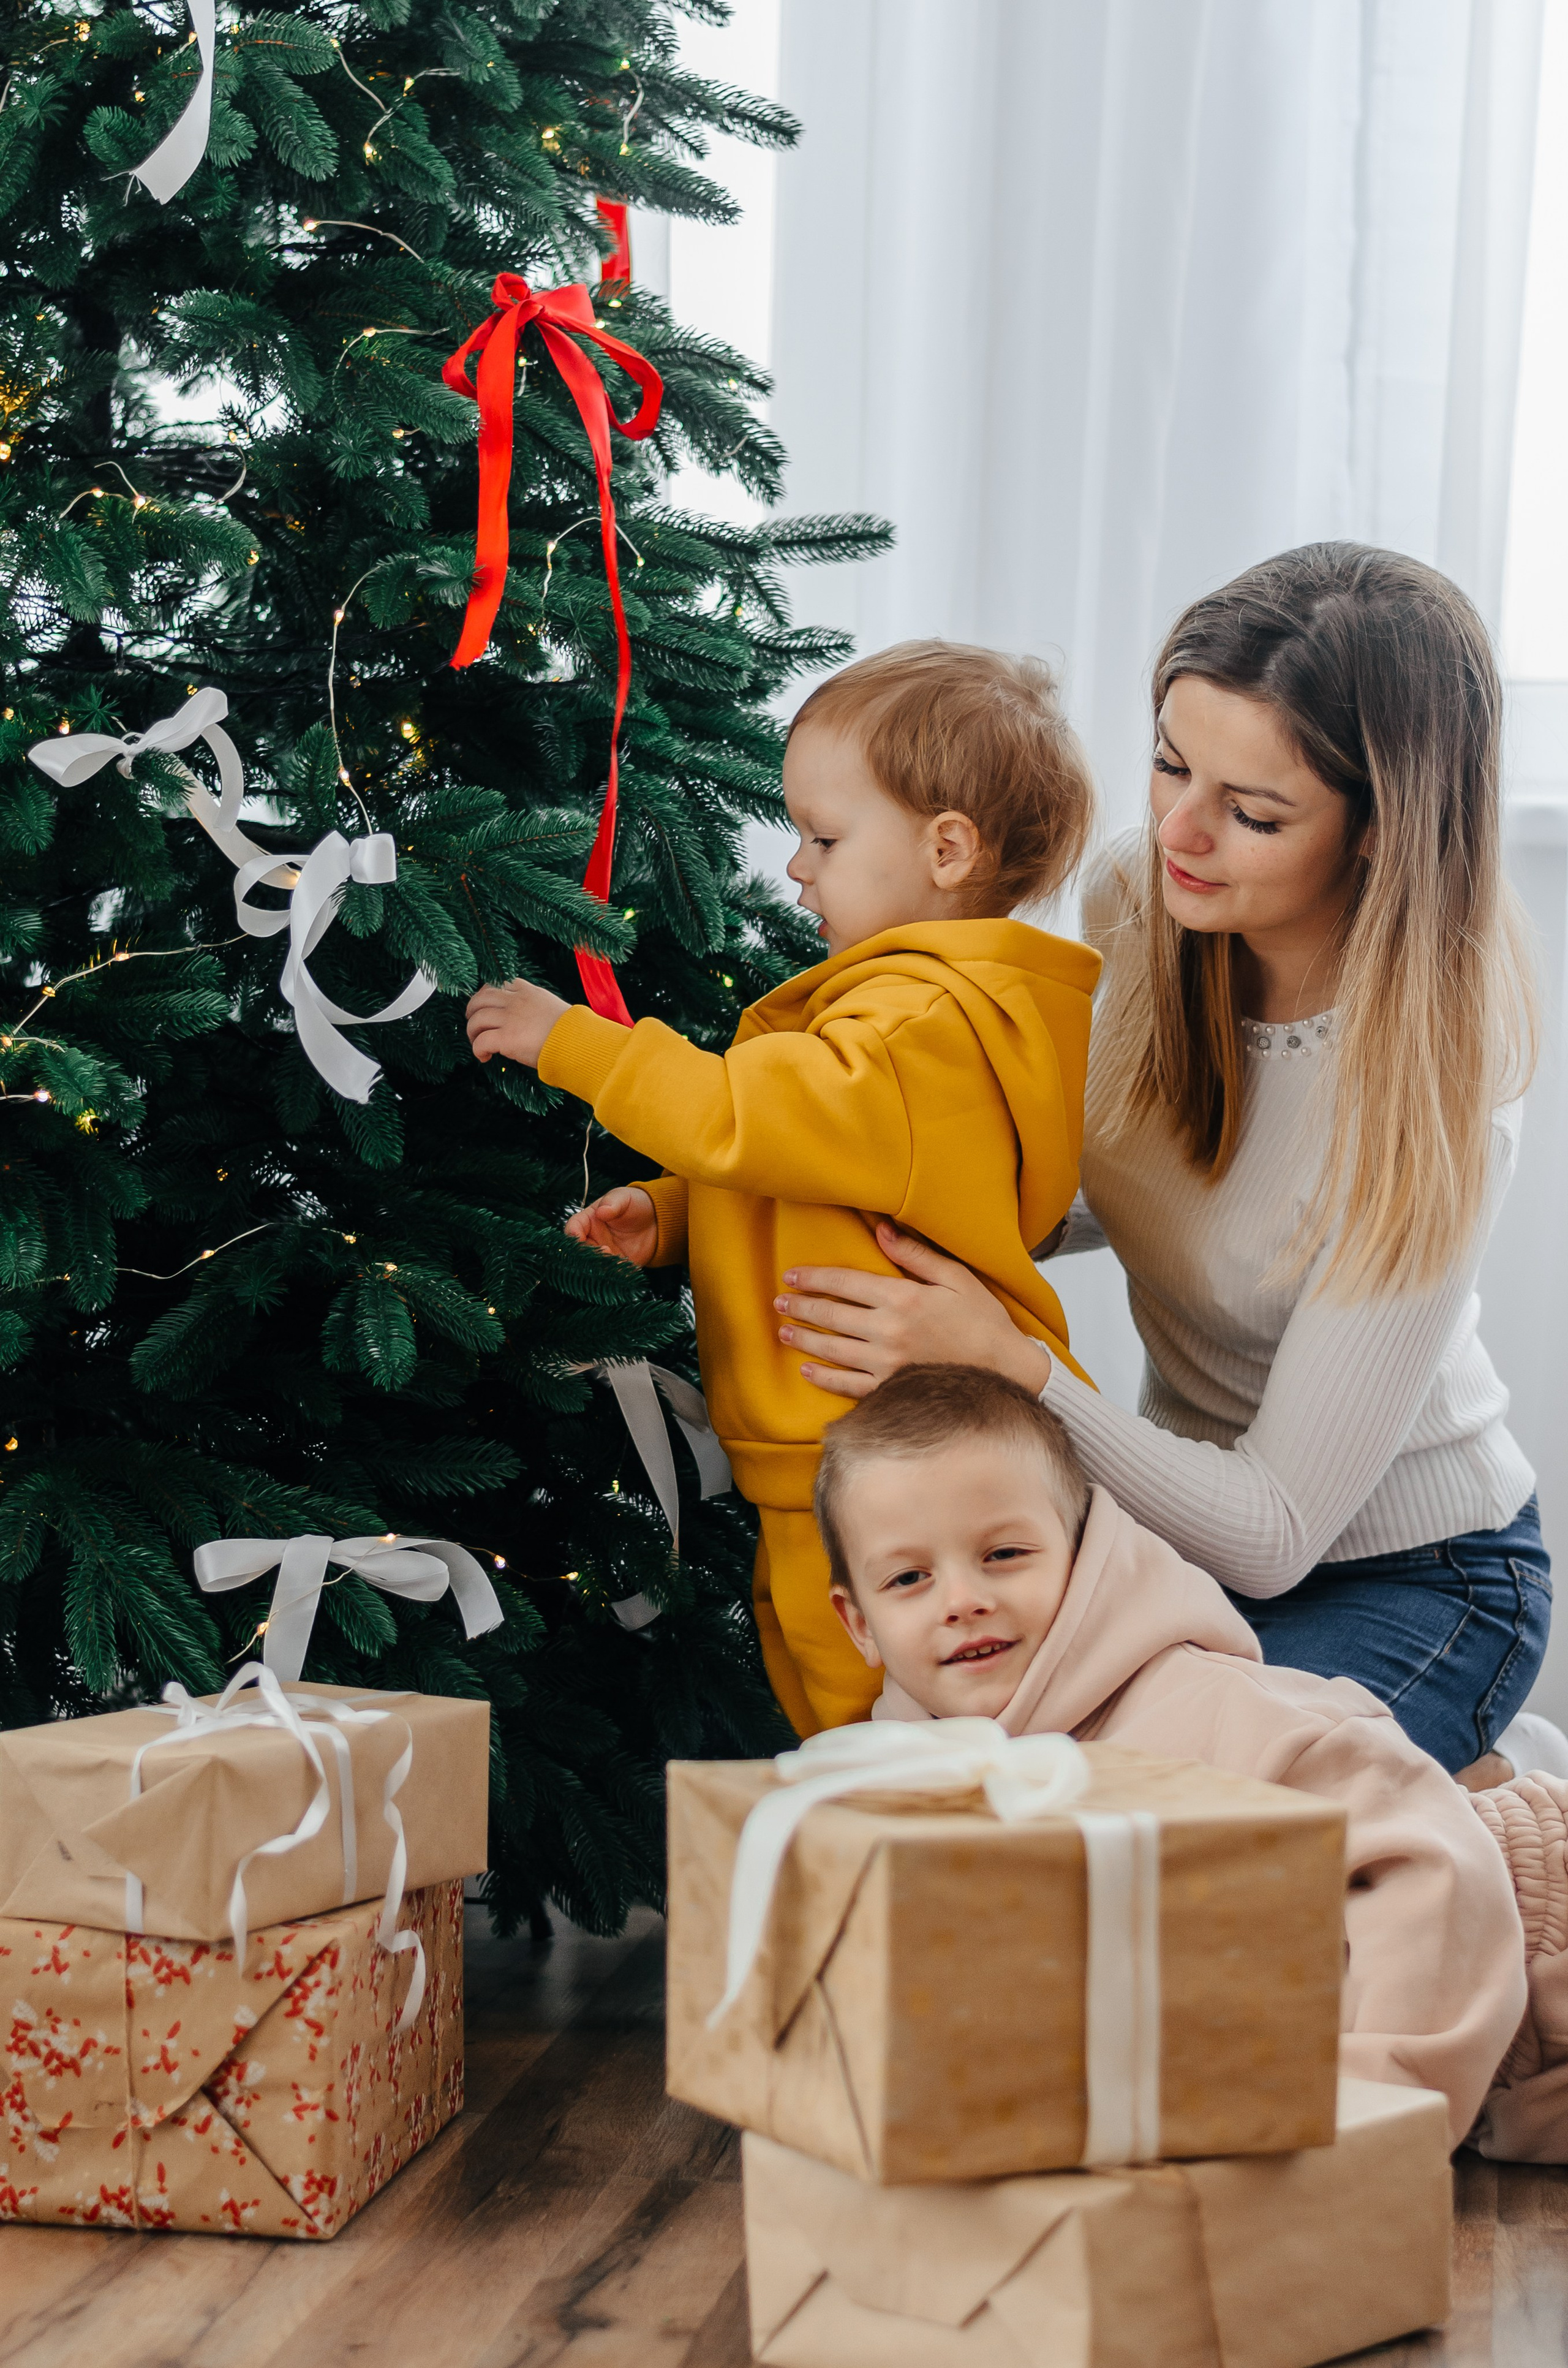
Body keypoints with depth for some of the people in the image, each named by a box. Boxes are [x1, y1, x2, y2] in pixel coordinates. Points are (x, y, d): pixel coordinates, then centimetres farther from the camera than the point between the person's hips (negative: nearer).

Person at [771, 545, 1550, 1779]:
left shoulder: (1428, 1100, -29)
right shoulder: (1138, 901, -11)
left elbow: (1274, 1535, -26)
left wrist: (1007, 1365, -34)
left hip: (1415, 1585, -7)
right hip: (1194, 1511, 7)